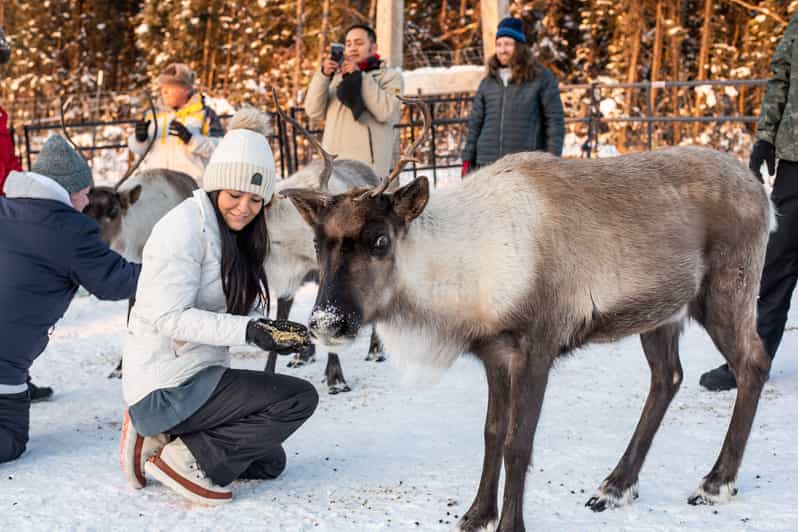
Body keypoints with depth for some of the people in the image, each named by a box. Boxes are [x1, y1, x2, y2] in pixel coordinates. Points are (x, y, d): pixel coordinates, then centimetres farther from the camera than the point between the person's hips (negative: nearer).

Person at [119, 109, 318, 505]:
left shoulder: (230, 235, 12)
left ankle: (159, 439, 12)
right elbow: (169, 317, -22)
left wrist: (272, 331, -13)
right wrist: (247, 330, -29)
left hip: (196, 376, 10)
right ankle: (187, 458, -10)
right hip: (168, 389, -10)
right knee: (300, 398, -14)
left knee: (268, 461, 21)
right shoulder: (186, 227, -16)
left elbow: (238, 313, 7)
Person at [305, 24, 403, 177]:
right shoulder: (337, 76, 22)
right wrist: (323, 75, -4)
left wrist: (359, 77, -6)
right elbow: (314, 111, 9)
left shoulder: (390, 76, 12)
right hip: (332, 162, 4)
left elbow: (386, 112, -7)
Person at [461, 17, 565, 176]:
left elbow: (555, 120, 1)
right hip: (487, 165, 4)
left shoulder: (541, 78, 3)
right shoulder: (488, 82, 14)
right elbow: (475, 124, 16)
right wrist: (467, 161, 11)